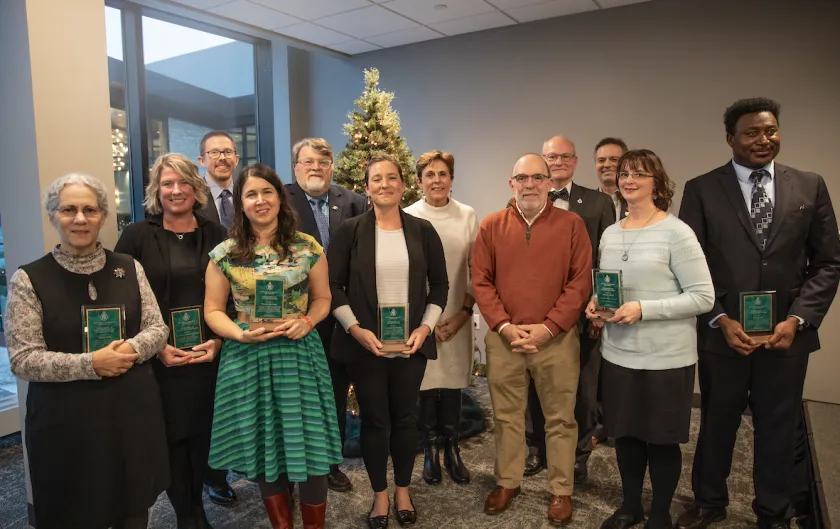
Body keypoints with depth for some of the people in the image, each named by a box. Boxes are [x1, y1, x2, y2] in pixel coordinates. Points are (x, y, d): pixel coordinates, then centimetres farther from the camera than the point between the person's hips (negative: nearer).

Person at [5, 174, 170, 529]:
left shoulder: (129, 268, 4)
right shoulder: (29, 279, -6)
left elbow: (157, 329, 5)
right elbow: (22, 359, -9)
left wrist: (132, 349, -16)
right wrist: (90, 363, -20)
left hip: (132, 409, 3)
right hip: (66, 418, -2)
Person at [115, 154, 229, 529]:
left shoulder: (215, 234, 3)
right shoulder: (137, 235, -1)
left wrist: (219, 340, -8)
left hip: (209, 354, 2)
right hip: (159, 358, -1)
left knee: (203, 432, 10)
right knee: (171, 435, 6)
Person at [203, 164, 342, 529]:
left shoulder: (307, 247, 0)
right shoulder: (225, 254, 0)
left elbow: (322, 298, 7)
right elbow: (213, 310, 4)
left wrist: (307, 321, -13)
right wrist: (240, 334, -14)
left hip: (299, 355, 0)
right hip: (247, 359, 1)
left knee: (309, 444, 4)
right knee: (263, 448, 13)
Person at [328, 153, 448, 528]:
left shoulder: (422, 230, 2)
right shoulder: (350, 230, -2)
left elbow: (439, 284, 6)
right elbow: (332, 285, -3)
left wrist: (425, 327, -6)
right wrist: (355, 329, -13)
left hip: (411, 342, 2)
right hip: (364, 343, -1)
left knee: (406, 418, 12)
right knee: (373, 420, 9)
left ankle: (403, 492, 32)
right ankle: (380, 495, 28)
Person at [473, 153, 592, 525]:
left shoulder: (571, 224, -1)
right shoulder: (491, 226, 3)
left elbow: (580, 282, -6)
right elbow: (481, 281, 1)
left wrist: (548, 327, -13)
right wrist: (504, 326, -10)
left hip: (557, 338, -1)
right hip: (503, 338, 2)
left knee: (560, 418, 9)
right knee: (506, 415, 14)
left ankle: (561, 490, 27)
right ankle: (507, 481, 32)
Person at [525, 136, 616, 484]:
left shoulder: (599, 204, 2)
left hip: (583, 313, -1)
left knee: (583, 388, 11)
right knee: (538, 386, 14)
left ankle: (579, 455, 31)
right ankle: (541, 449, 34)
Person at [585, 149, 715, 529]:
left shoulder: (676, 232, -11)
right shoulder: (610, 234, 7)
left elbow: (703, 297, -15)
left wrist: (643, 309, -22)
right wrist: (595, 305, -4)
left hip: (666, 358, -5)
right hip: (618, 353, 5)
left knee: (662, 440, 10)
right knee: (625, 433, 16)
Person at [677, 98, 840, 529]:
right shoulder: (701, 189, -3)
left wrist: (797, 320, -9)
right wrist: (721, 320, -13)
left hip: (786, 333, 2)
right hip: (721, 333, -1)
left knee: (779, 428, 15)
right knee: (716, 423, 15)